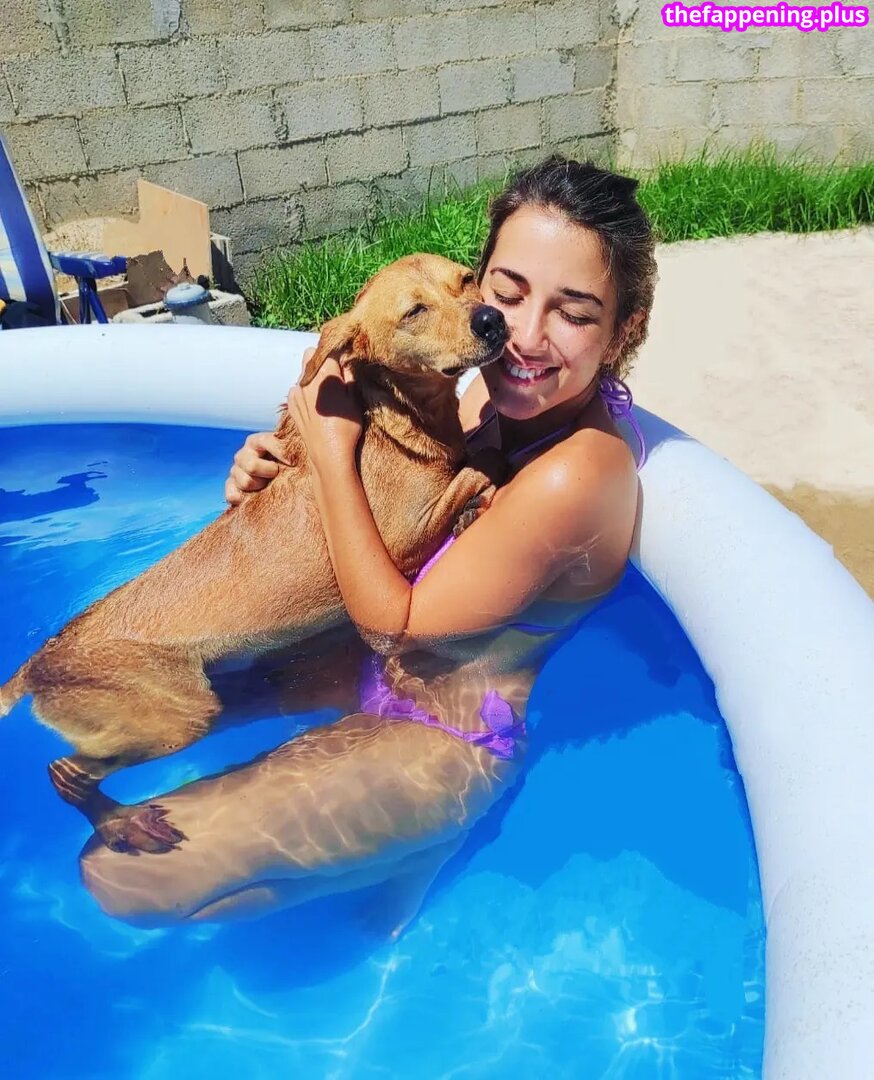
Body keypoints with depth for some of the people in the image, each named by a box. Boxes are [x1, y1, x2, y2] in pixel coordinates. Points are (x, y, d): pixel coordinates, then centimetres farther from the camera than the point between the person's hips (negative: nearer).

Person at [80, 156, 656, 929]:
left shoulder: (575, 476, -32)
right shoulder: (509, 390, -8)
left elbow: (394, 625, -22)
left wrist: (333, 450, -21)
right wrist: (280, 466, -9)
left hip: (443, 743, -8)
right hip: (383, 667, 9)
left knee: (120, 873, -10)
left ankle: (395, 865, 6)